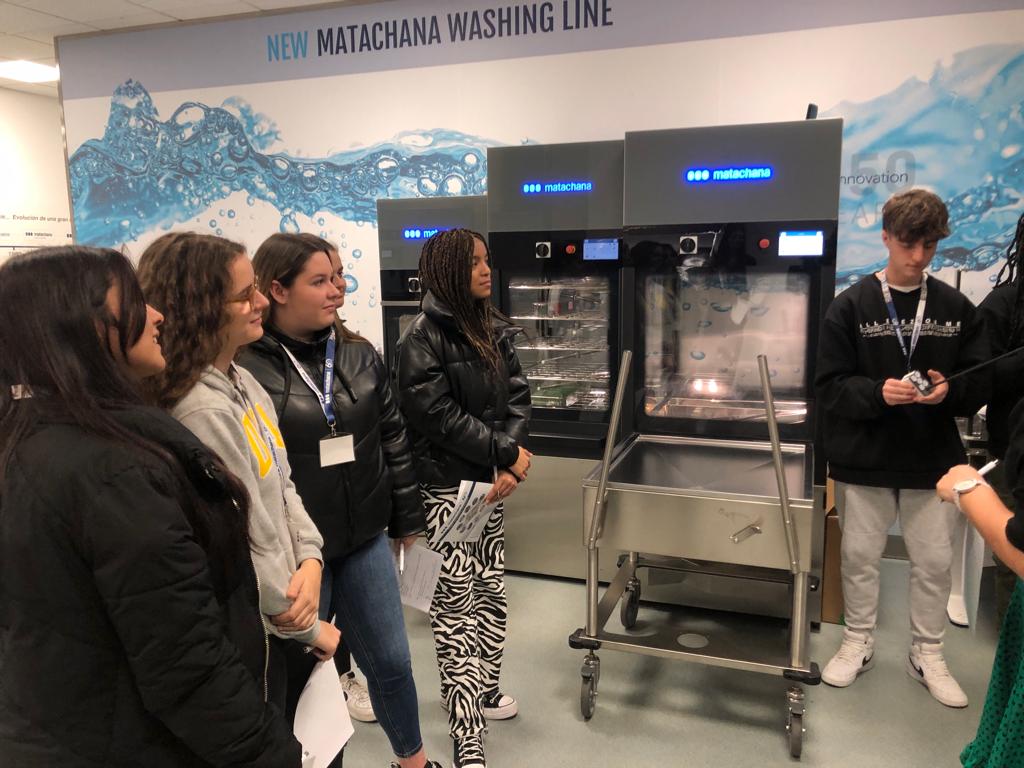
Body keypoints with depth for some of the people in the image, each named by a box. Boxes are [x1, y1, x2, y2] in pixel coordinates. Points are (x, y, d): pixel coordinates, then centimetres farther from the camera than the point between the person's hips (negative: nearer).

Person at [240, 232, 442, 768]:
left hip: (365, 541, 5)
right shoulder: (244, 367, -16)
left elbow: (393, 440, 9)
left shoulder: (360, 356, 2)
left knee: (391, 661, 18)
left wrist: (407, 519, 13)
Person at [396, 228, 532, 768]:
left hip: (489, 480, 7)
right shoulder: (422, 336, -11)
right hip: (445, 487, -7)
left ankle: (479, 685, 38)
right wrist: (508, 454, -15)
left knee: (490, 590, 16)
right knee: (456, 602, -4)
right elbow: (437, 415, -19)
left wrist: (508, 463, -11)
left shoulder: (495, 329, 10)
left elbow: (517, 395, 4)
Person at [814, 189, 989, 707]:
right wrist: (877, 392, -25)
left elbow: (981, 383, 3)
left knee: (935, 562, 12)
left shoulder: (957, 308, 2)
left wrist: (949, 391, -18)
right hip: (864, 458, -2)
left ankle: (927, 655, 32)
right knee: (859, 556, 12)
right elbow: (830, 385, -7)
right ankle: (858, 644, 31)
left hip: (934, 459, 2)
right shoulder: (851, 306, -5)